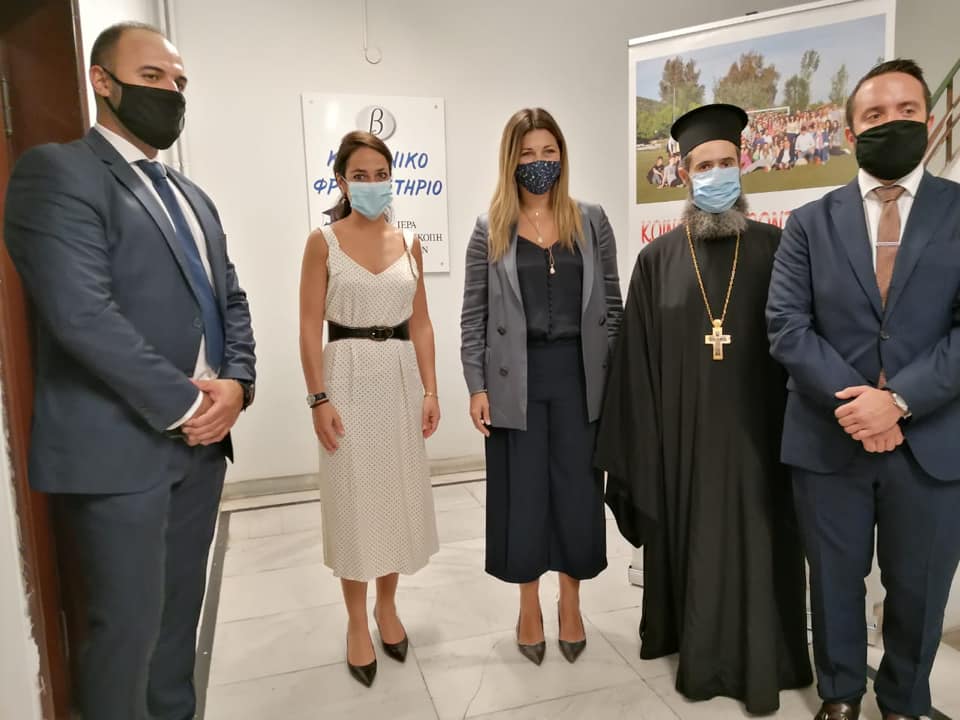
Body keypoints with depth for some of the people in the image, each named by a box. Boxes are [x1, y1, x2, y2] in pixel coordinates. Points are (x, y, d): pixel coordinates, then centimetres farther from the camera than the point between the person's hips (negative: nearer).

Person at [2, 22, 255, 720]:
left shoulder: (192, 196, 18)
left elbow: (230, 300, 14)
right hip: (121, 447, -7)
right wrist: (183, 405, -15)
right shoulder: (57, 171, -7)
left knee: (180, 609, 19)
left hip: (202, 439, 7)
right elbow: (82, 313, -19)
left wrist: (235, 383, -4)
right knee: (129, 624, 5)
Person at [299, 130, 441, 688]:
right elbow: (311, 327, -6)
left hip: (401, 378, 4)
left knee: (400, 495, 11)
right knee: (352, 500, 6)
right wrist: (319, 398, -13)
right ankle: (357, 622, 24)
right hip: (348, 378, -3)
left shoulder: (409, 243, 7)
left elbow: (421, 324, 6)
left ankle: (388, 606, 32)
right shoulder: (323, 242, -3)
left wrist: (431, 391, 1)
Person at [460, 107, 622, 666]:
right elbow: (474, 315, 0)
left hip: (578, 374, 1)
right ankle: (530, 606, 29)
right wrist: (477, 386, -5)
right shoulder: (491, 229, 2)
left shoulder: (591, 221, 6)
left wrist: (613, 372, 1)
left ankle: (571, 603, 30)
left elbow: (612, 303, 6)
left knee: (578, 489, 7)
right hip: (516, 378, -1)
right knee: (522, 491, 8)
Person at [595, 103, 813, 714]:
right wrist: (640, 446, -3)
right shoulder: (657, 260, 1)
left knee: (756, 546, 10)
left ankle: (759, 662, 31)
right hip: (684, 434, 0)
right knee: (690, 543, 12)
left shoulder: (775, 248, 1)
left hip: (755, 433, 0)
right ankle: (699, 651, 33)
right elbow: (638, 360, -1)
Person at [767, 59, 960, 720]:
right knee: (835, 582, 16)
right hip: (828, 437, 0)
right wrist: (850, 401, -15)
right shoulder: (811, 222, 3)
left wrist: (898, 400, -18)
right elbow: (786, 326, -6)